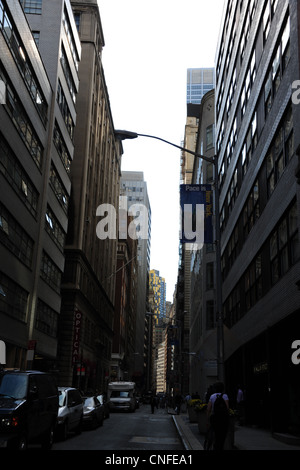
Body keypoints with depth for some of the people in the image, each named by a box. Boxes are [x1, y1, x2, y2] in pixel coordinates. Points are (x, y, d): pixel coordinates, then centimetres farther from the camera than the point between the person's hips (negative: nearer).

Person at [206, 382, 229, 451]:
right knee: (222, 437, 8)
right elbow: (227, 407, -17)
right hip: (223, 417, -3)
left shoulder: (212, 396, 6)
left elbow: (208, 409, 1)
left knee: (217, 436, 13)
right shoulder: (224, 396, -4)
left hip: (214, 417, 3)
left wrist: (208, 420, 6)